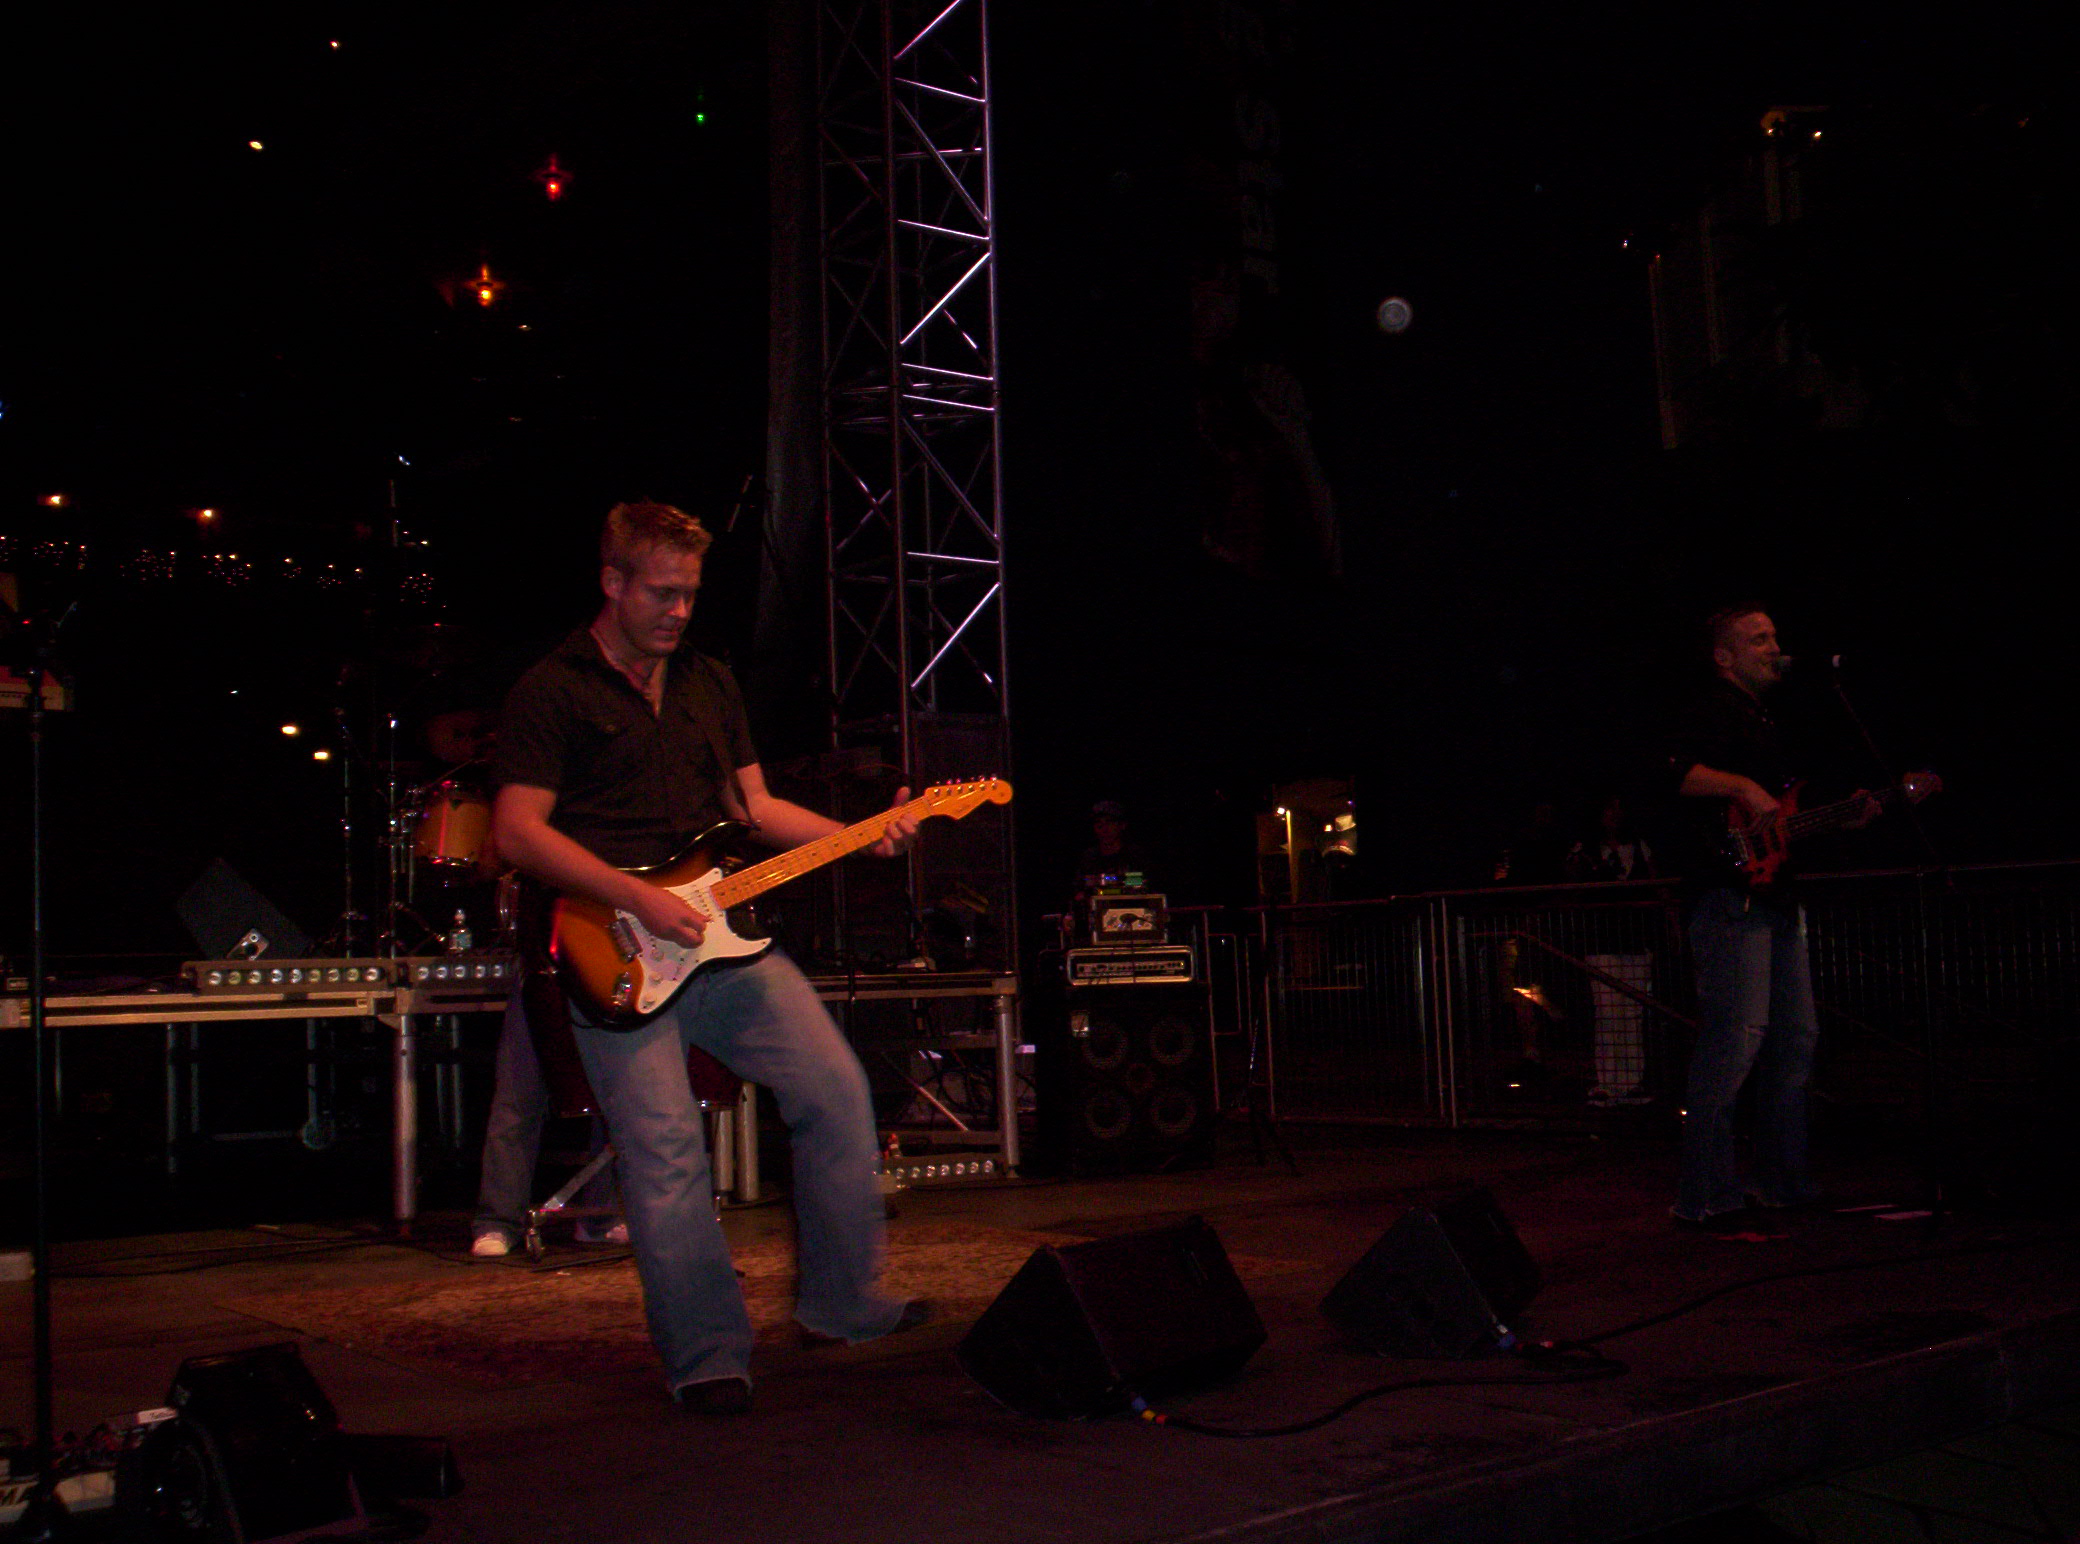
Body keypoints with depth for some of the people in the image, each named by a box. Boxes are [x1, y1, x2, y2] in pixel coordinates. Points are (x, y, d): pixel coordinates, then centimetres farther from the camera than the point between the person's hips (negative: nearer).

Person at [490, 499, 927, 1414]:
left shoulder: (709, 683, 18)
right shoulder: (552, 692, -2)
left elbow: (754, 806, 19)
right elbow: (518, 830, -10)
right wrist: (637, 899, -18)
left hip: (719, 936, 6)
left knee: (836, 1090, -1)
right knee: (665, 1154, -9)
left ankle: (842, 1305, 13)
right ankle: (708, 1357, 4)